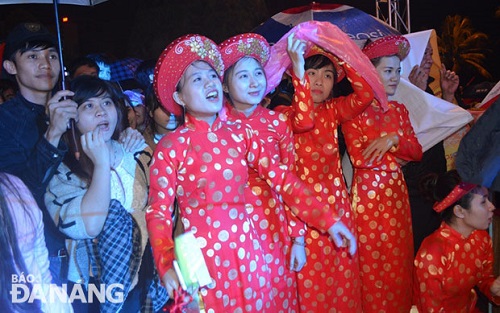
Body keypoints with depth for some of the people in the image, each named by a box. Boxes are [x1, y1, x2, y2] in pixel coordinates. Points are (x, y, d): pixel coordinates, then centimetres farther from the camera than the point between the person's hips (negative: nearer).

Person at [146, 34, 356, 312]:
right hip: (200, 255, -3)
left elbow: (283, 179, 0)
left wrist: (328, 220, -6)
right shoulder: (171, 145, -6)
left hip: (246, 251, 4)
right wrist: (168, 266, -24)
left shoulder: (240, 133, 5)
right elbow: (158, 212, -9)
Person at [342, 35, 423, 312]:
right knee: (372, 262, 3)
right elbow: (358, 158, -16)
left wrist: (394, 139, -13)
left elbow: (417, 151, 6)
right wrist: (396, 157, -5)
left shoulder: (398, 110, 12)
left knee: (398, 260, 12)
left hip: (396, 193, 6)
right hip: (368, 194, -6)